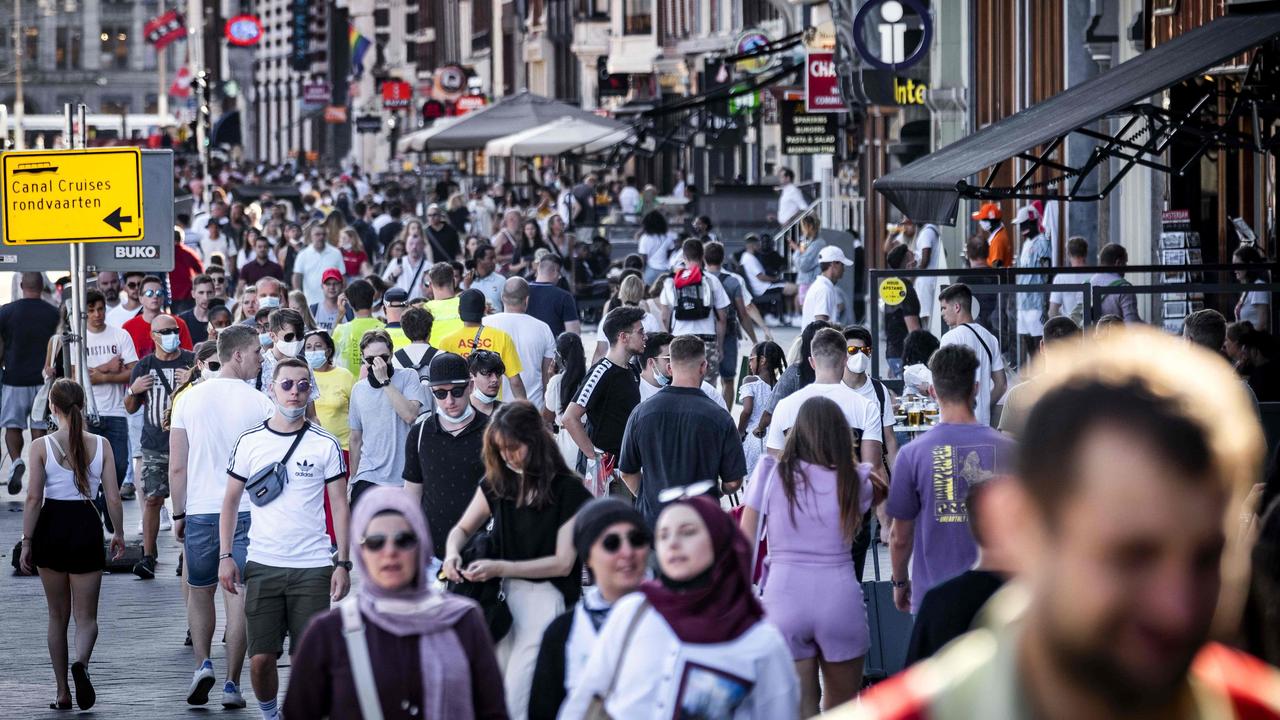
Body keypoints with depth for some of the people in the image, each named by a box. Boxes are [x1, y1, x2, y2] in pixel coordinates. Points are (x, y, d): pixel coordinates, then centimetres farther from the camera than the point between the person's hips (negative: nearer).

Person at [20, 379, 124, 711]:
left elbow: (33, 498, -9)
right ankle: (81, 662, -26)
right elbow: (113, 497, -2)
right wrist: (118, 533, 12)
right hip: (86, 526, 0)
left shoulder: (41, 447, -7)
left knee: (58, 615, 14)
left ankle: (62, 692, 14)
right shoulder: (100, 446, -2)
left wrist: (27, 542, -3)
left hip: (51, 528, 0)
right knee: (86, 616, 6)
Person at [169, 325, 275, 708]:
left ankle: (203, 663, 2)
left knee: (199, 592, 18)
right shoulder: (259, 403, -7)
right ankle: (232, 684, 2)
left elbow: (177, 467, 2)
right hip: (247, 511, -2)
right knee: (238, 596, 2)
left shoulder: (189, 398, 1)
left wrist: (178, 514, 12)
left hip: (200, 510, 2)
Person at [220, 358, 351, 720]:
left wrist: (343, 563, -2)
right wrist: (225, 555, 3)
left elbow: (340, 506, 5)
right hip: (262, 565, 1)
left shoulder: (325, 445, 2)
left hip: (313, 567, -1)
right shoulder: (250, 441, 5)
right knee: (260, 656, 0)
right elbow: (231, 500, 11)